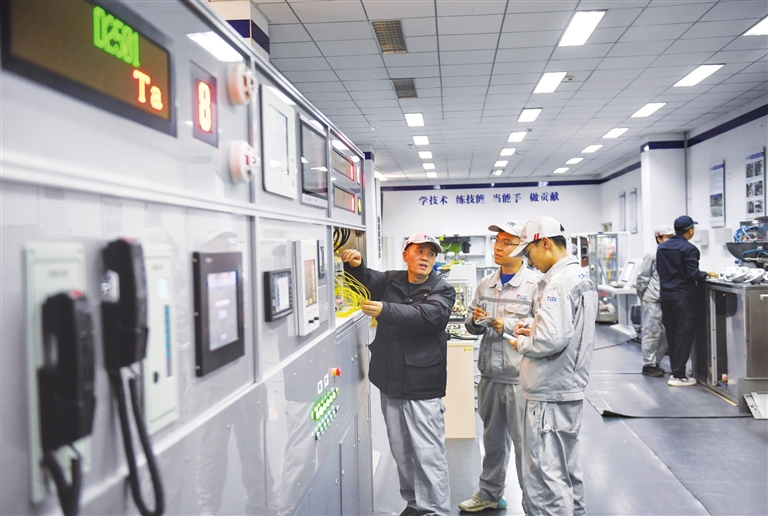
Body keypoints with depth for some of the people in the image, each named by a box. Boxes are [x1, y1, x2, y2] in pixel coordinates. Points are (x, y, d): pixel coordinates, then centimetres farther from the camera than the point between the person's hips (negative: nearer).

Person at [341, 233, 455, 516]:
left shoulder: (442, 290, -5)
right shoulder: (390, 281, 8)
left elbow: (426, 315, -23)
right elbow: (365, 279, 20)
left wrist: (385, 310, -36)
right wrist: (355, 265, -5)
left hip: (422, 386, -5)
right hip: (390, 382, 5)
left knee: (428, 452, -3)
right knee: (401, 450, 16)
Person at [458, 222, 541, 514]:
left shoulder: (535, 283, -9)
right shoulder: (486, 285, 10)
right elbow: (472, 327, 16)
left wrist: (508, 325, -18)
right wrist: (475, 320, -5)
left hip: (520, 377, -6)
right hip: (490, 375, 6)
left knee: (524, 443, 4)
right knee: (493, 439, 21)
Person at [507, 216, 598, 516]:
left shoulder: (559, 282, -20)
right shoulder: (581, 277, 11)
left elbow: (551, 340, -29)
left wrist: (522, 344, -11)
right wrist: (534, 326, 8)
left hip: (550, 393, -10)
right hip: (570, 388, 10)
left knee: (545, 480, -2)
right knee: (567, 470, 21)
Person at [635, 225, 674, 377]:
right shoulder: (652, 256, -7)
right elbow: (641, 278, -4)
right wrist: (642, 297, 0)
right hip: (653, 301, -6)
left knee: (664, 334, 9)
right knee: (652, 333, -1)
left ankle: (656, 363, 22)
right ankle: (648, 365, 8)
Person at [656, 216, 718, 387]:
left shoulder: (662, 247, 9)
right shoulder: (689, 249, -13)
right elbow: (692, 274, -17)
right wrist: (707, 274, 0)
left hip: (665, 295, 7)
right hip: (683, 296, -7)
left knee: (671, 334, 14)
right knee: (684, 334, -1)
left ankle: (675, 369, 20)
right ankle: (678, 376, -1)